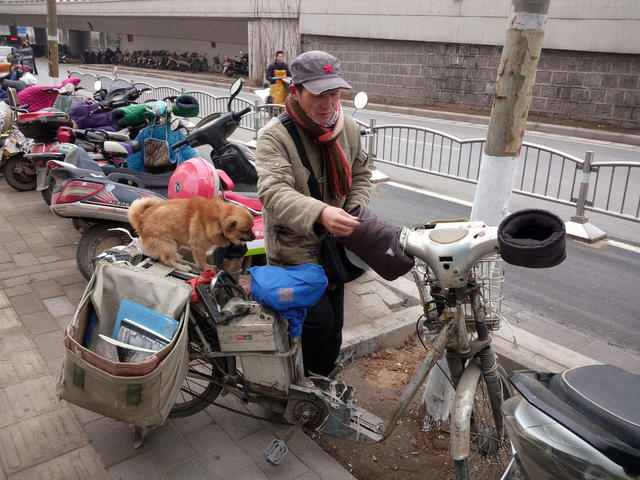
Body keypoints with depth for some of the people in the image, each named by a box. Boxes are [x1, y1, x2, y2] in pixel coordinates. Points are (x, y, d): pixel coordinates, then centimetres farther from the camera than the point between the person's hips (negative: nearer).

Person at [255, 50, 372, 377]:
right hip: (294, 249, -6)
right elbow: (274, 193, -35)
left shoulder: (348, 128, 0)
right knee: (318, 321, -11)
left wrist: (356, 210, -5)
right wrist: (320, 213, -52)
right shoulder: (275, 136, -20)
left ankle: (322, 380, 41)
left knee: (334, 324, 17)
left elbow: (360, 172, 14)